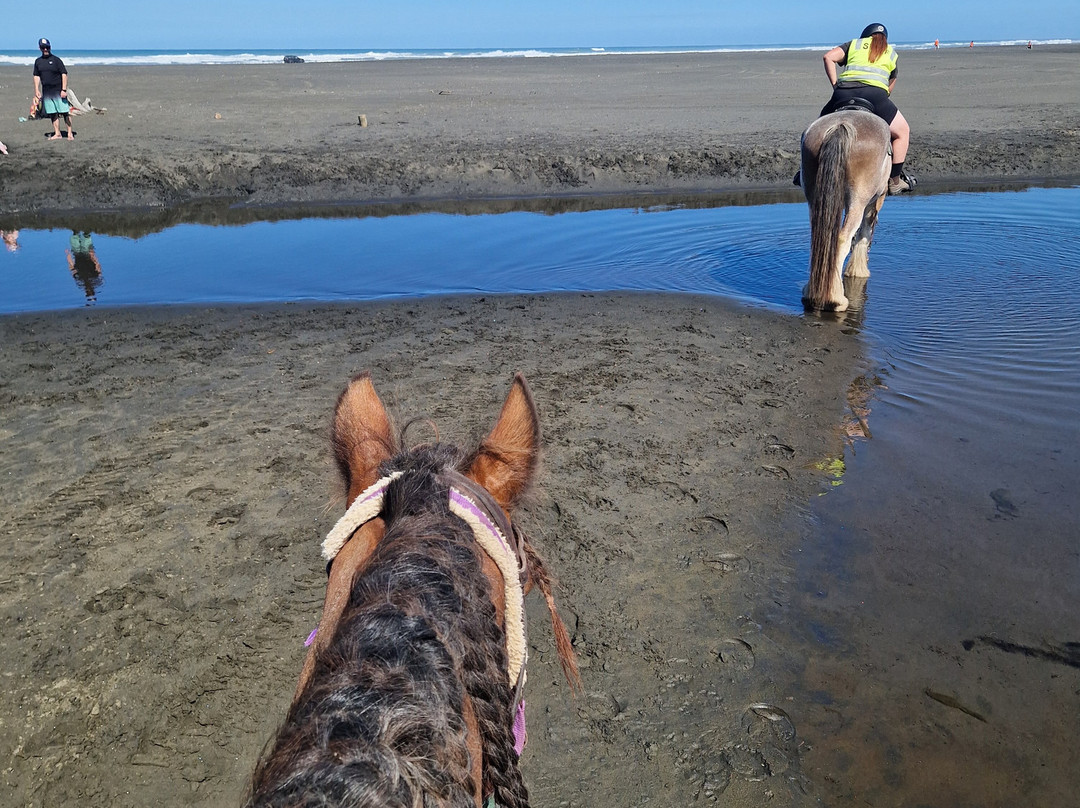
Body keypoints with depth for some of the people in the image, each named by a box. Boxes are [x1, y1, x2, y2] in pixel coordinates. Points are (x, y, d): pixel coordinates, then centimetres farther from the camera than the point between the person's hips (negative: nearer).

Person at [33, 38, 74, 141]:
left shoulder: (56, 59, -2)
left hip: (58, 90, -4)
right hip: (46, 92, 4)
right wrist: (37, 91, 9)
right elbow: (36, 76, 16)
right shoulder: (38, 61, 11)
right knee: (53, 114, 5)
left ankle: (70, 133, 1)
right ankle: (57, 133, 10)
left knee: (65, 112, -5)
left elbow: (64, 74, -5)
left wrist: (64, 90, -13)